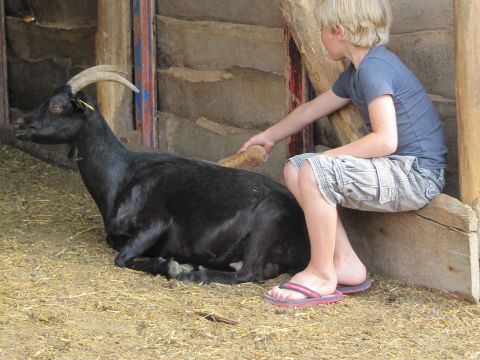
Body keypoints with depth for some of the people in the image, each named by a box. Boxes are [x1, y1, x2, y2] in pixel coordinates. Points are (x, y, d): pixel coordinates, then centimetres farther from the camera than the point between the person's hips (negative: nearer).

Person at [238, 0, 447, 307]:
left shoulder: (374, 67, -17)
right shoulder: (356, 72, 13)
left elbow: (385, 140, -27)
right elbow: (312, 109, 29)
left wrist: (330, 156, -16)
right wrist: (269, 136, 41)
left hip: (417, 174, -10)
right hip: (396, 171, 10)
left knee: (315, 172, -26)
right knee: (296, 169, 8)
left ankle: (321, 276, -11)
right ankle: (345, 262, 5)